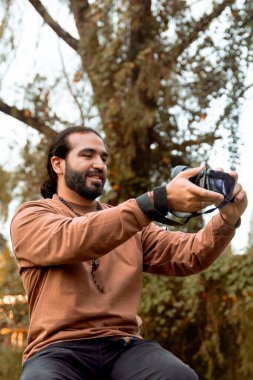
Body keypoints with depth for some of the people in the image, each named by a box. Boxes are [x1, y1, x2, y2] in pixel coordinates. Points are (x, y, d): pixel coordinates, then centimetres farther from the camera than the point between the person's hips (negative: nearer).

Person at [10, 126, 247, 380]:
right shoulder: (30, 216, 5)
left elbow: (187, 255, 9)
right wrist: (162, 199, -26)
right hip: (59, 350, -4)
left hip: (124, 347, 4)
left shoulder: (130, 220, 22)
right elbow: (73, 240, -17)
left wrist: (227, 219, -12)